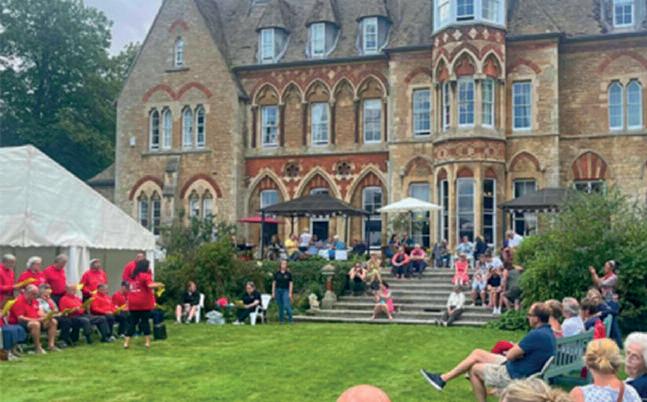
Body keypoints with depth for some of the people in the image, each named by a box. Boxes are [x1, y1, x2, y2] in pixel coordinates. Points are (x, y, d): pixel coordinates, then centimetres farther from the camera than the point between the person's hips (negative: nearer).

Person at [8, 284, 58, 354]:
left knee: (53, 322, 0)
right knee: (35, 324, -39)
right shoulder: (19, 301, -18)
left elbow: (38, 312, 15)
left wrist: (46, 317, -7)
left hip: (34, 321, 9)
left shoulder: (34, 301, 10)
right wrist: (37, 320, -28)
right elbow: (20, 318, -24)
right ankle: (38, 348, -31)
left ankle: (51, 345, -10)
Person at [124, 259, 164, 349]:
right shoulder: (145, 275, -7)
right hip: (144, 304, -5)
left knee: (132, 322, 7)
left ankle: (126, 342, 1)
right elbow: (150, 285, -21)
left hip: (133, 304, 5)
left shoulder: (132, 276, 14)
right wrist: (158, 285, -7)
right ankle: (147, 342, 5)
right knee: (145, 322, 4)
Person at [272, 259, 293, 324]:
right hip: (278, 290, 2)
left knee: (286, 305, -14)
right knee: (280, 306, 6)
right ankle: (281, 320, 13)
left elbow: (291, 283, 0)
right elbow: (274, 283, 7)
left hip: (286, 290, -2)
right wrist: (273, 292, 3)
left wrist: (290, 293, -6)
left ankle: (290, 319, -2)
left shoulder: (288, 274, 1)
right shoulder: (276, 273, 5)